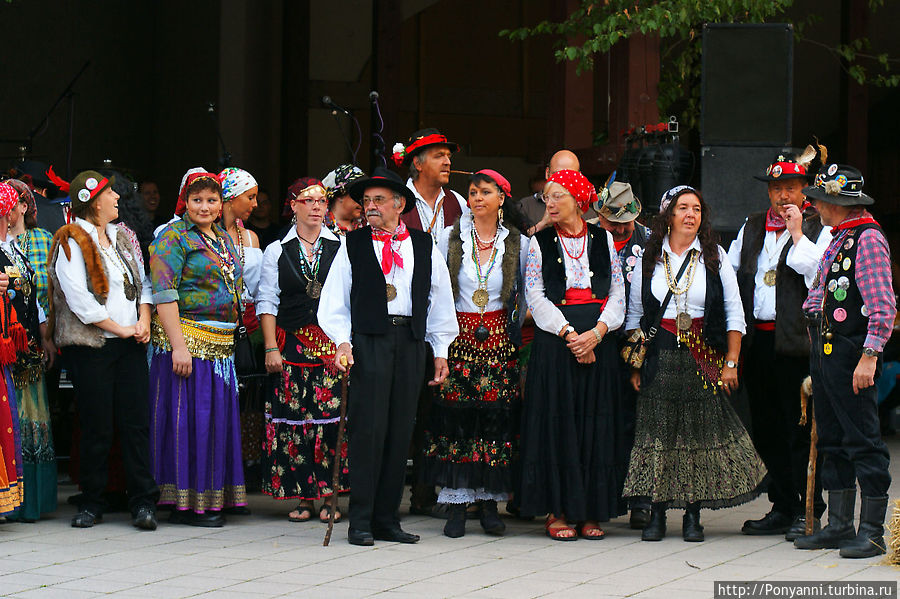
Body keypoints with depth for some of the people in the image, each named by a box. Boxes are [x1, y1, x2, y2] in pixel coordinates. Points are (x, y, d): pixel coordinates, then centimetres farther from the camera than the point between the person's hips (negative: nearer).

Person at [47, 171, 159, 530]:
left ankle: (143, 503, 0)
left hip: (130, 344, 5)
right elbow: (78, 298, -12)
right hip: (91, 347, -5)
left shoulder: (122, 238, 17)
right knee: (96, 428, -2)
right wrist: (119, 328, -11)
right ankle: (92, 504, 9)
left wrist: (144, 318, -1)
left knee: (137, 422, -2)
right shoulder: (72, 241, -5)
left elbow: (142, 282, 18)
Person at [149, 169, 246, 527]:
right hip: (186, 339, -7)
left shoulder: (225, 239, 18)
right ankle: (185, 503, -1)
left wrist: (232, 339, 15)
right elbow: (164, 295, -13)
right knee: (188, 416, -6)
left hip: (222, 345, 7)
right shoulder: (173, 237, -5)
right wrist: (178, 345, -21)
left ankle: (209, 498, 14)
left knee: (216, 416, 7)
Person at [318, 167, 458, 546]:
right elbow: (334, 301, 6)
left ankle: (386, 518, 11)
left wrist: (441, 351, 12)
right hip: (368, 340, -3)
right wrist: (342, 341, -6)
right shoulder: (352, 245, 7)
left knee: (400, 432, 3)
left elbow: (440, 301, 16)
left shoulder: (425, 247, 12)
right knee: (369, 428, -8)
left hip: (411, 342, 3)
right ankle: (360, 521, -3)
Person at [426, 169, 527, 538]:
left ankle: (490, 502, 7)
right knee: (455, 419, -4)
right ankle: (457, 505, 0)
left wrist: (514, 328, 8)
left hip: (500, 339, 0)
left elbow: (523, 293, 12)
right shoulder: (451, 238, 3)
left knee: (497, 420, -1)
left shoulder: (517, 243, 4)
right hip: (458, 337, 0)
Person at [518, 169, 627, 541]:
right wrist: (569, 335, -13)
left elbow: (617, 293, 4)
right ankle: (558, 510, 3)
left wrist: (596, 333, -12)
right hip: (554, 340, -1)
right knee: (557, 422, -3)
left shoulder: (603, 240, 9)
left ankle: (590, 511, 7)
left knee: (596, 423, 1)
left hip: (598, 342, 1)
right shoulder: (540, 242, 6)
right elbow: (536, 296, -2)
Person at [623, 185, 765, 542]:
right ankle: (657, 514, 5)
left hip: (704, 358, 0)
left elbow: (734, 314, 5)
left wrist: (731, 363, -2)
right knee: (657, 432, -2)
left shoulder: (715, 258, 5)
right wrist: (634, 364, 3)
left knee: (701, 431, -1)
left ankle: (693, 515, 6)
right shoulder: (649, 259, 6)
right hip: (659, 358, 0)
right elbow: (633, 314, 10)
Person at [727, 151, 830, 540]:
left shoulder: (818, 228, -1)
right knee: (766, 429, 10)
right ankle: (782, 509, 20)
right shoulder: (752, 227, 16)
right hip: (756, 340, 6)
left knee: (800, 428, -4)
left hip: (796, 340, -6)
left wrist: (796, 232, -13)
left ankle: (808, 512, 3)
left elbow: (816, 275, -14)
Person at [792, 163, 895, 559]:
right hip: (824, 349, 10)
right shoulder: (838, 239, 17)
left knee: (863, 444, -5)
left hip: (850, 352, -10)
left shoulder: (868, 239, -12)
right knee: (833, 442, 13)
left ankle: (872, 532, -1)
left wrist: (869, 356, -23)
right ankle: (839, 526, 19)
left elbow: (883, 306, -18)